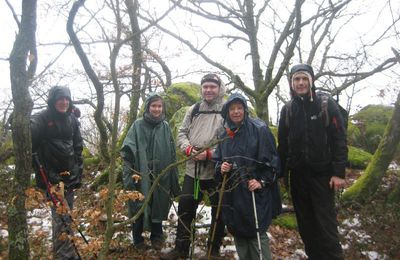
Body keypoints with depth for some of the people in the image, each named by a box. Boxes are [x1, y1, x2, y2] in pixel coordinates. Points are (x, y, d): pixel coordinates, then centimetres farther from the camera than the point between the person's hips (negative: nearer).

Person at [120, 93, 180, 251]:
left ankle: (157, 237, 32)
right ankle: (138, 240, 26)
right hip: (140, 175, -2)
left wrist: (173, 180, 6)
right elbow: (127, 151, -7)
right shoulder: (138, 125, -3)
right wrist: (130, 173, -16)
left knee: (158, 206, 13)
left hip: (160, 176, 3)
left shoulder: (165, 127, 6)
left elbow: (171, 155, 7)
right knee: (139, 208, 8)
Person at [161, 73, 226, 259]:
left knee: (219, 212, 10)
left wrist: (210, 153, -20)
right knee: (185, 209, 10)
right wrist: (189, 148, -9)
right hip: (192, 169, 4)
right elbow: (182, 133, 10)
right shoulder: (193, 110, 10)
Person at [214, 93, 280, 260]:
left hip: (254, 193, -6)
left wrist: (262, 181, -17)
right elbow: (217, 160, 18)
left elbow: (271, 160, -8)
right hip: (232, 193, 6)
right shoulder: (225, 135, 11)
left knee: (256, 234, -5)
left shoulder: (259, 129, -7)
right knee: (238, 233, 12)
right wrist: (221, 168, -3)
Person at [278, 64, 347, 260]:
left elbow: (340, 141, -6)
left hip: (322, 174, -4)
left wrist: (339, 173, -13)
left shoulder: (327, 105, -3)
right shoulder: (287, 109, 8)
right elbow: (282, 144, 11)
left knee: (326, 224, -4)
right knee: (305, 225, 11)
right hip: (297, 175, 4)